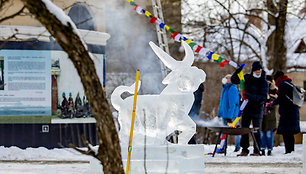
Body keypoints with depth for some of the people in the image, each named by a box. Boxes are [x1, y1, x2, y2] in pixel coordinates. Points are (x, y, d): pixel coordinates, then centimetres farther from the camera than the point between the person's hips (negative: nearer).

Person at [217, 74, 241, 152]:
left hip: (232, 114, -9)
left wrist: (229, 116, -23)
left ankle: (238, 147, 7)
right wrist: (219, 114, 19)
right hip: (224, 114, 9)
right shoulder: (224, 89, 15)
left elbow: (232, 104, -19)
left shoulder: (233, 89, -13)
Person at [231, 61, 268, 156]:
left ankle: (257, 151, -1)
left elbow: (263, 97, -18)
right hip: (247, 107, 4)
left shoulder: (264, 83, -9)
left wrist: (251, 96, -28)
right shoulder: (247, 78, 3)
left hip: (257, 108, -4)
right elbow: (234, 80, 12)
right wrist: (237, 72, -8)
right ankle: (244, 150, 13)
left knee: (256, 130, -5)